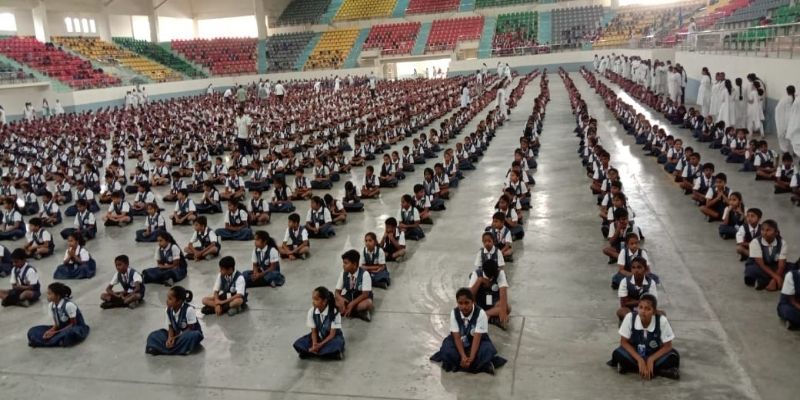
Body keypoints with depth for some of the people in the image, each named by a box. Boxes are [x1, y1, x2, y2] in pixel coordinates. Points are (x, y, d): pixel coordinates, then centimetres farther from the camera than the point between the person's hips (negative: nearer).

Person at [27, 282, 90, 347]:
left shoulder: (69, 305, -22)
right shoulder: (51, 305, -2)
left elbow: (73, 324, -16)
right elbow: (56, 324, 2)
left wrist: (55, 332, -20)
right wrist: (50, 331, -19)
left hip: (77, 329, -7)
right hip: (62, 328, 7)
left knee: (70, 333, -43)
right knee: (32, 331, -7)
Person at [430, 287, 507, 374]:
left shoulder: (480, 313, -23)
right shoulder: (454, 313, -16)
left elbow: (477, 337, -27)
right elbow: (457, 337, -19)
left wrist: (471, 358, -38)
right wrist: (463, 356, -32)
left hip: (478, 342, -2)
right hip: (461, 343, 2)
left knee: (487, 350, -32)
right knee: (447, 349, -27)